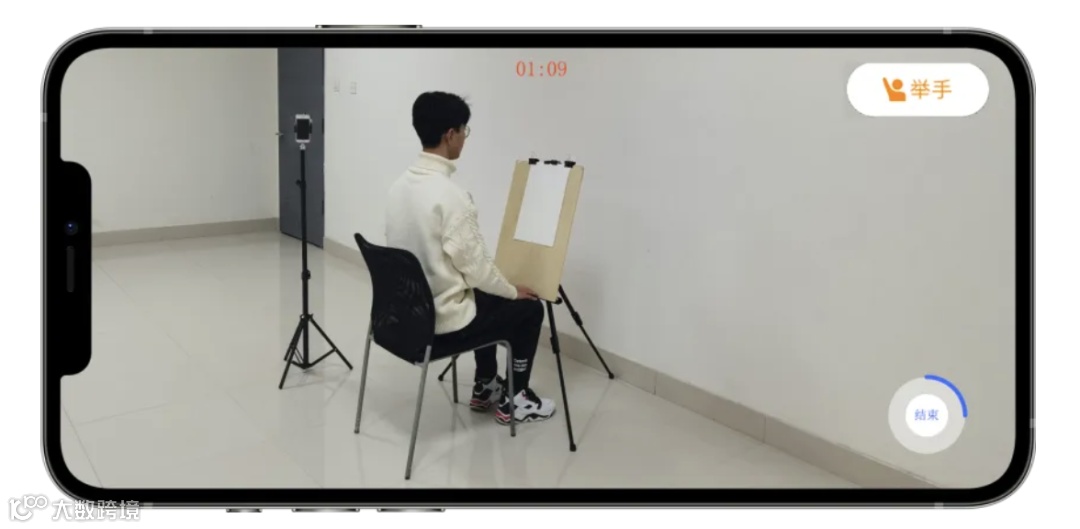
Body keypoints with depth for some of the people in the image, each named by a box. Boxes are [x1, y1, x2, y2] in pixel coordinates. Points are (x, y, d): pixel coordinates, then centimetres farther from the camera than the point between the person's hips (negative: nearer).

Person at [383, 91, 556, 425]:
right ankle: (513, 401, 25)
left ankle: (485, 386, 42)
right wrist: (514, 292, 0)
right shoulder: (450, 194, -25)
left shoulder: (400, 184, 2)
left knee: (486, 300, 32)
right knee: (528, 308, 12)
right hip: (442, 322, -8)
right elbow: (473, 264, -19)